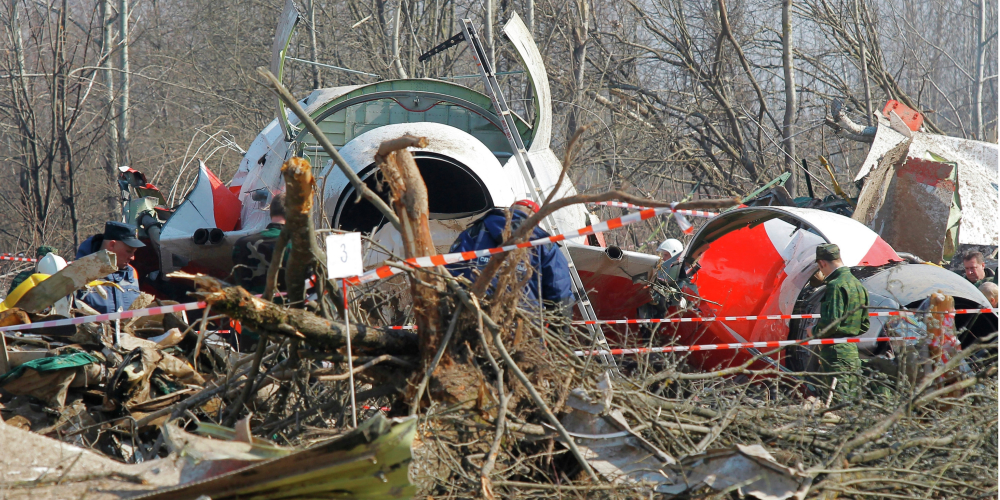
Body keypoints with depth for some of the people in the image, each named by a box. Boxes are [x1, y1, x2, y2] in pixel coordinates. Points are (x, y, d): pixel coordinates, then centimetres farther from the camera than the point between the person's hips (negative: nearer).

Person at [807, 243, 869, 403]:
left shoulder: (836, 285, -15)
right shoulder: (858, 284, 15)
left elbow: (831, 323, -21)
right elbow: (864, 326, 20)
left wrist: (814, 331, -4)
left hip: (836, 350, -9)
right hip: (853, 351, 9)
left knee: (839, 400, -9)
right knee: (852, 399, 11)